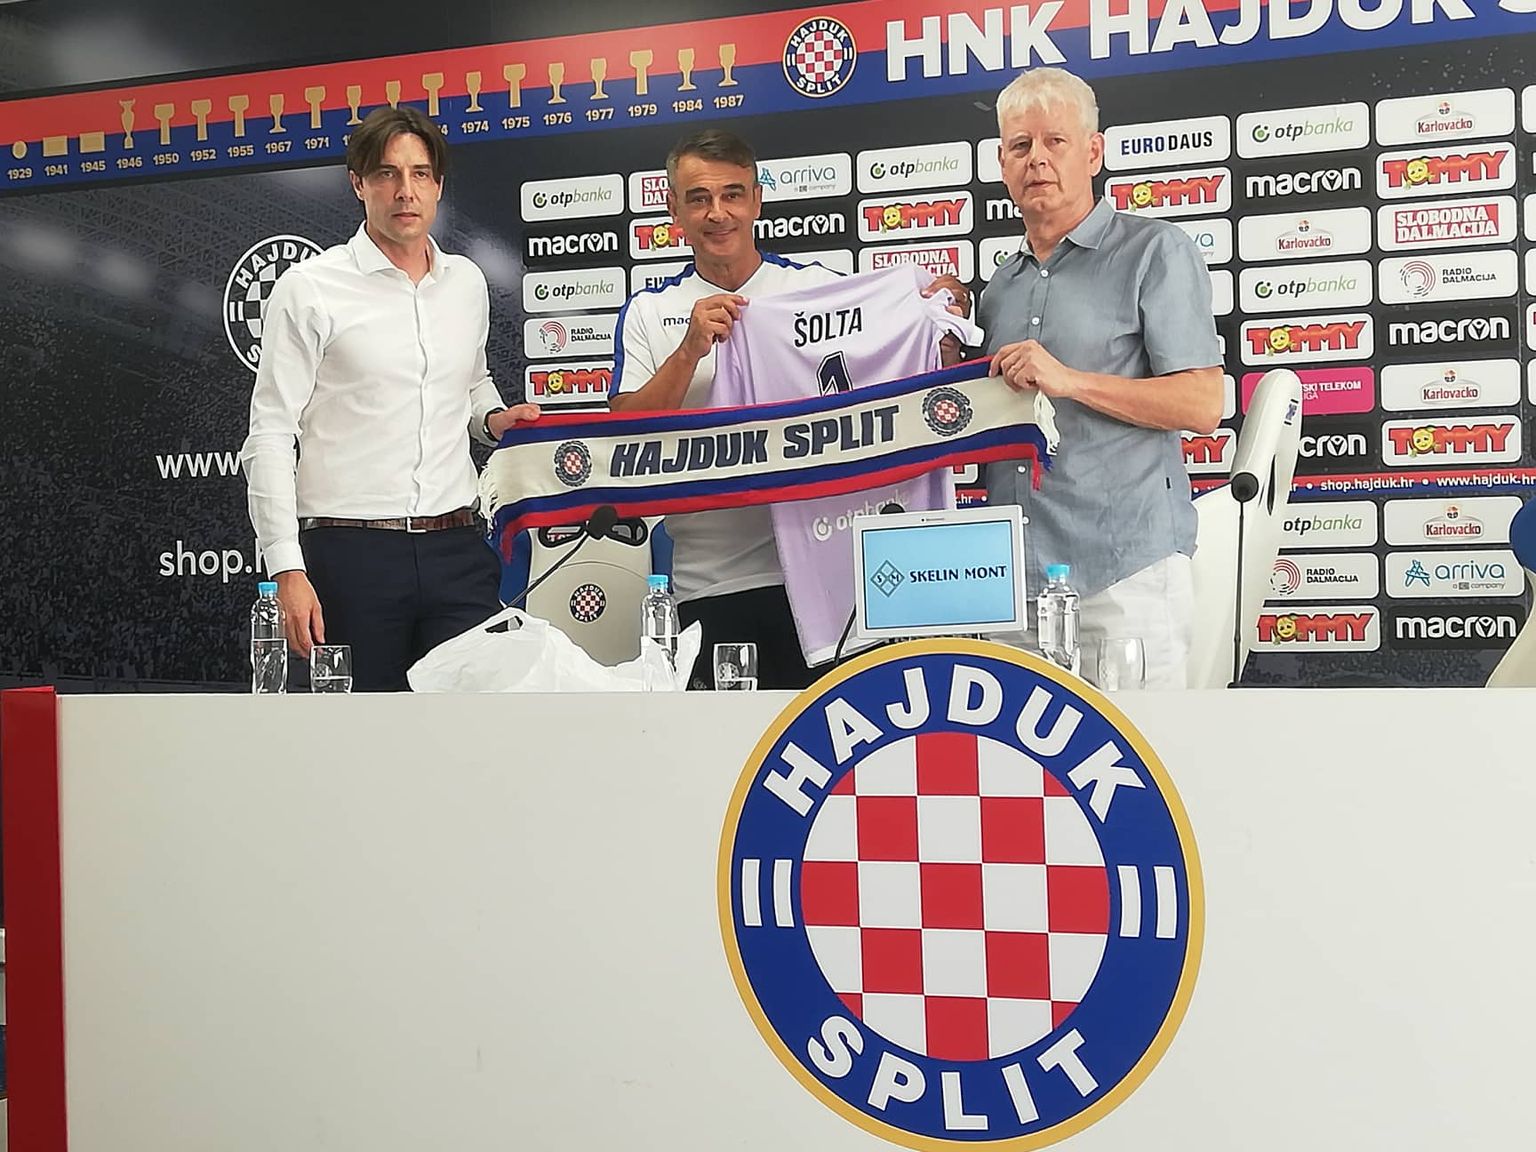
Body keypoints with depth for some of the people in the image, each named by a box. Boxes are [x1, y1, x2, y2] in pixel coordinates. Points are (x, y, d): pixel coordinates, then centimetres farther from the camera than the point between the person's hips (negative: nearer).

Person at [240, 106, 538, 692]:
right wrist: (288, 569, -12)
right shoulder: (309, 288, -1)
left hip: (457, 550, 4)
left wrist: (493, 417, 6)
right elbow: (270, 438, -4)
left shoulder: (467, 282, 13)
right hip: (351, 553, -4)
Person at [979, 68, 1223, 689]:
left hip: (1123, 570, -5)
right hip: (1014, 573, 6)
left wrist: (1070, 380, -17)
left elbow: (1203, 405, -9)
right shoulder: (1000, 285, 19)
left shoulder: (1154, 252, -1)